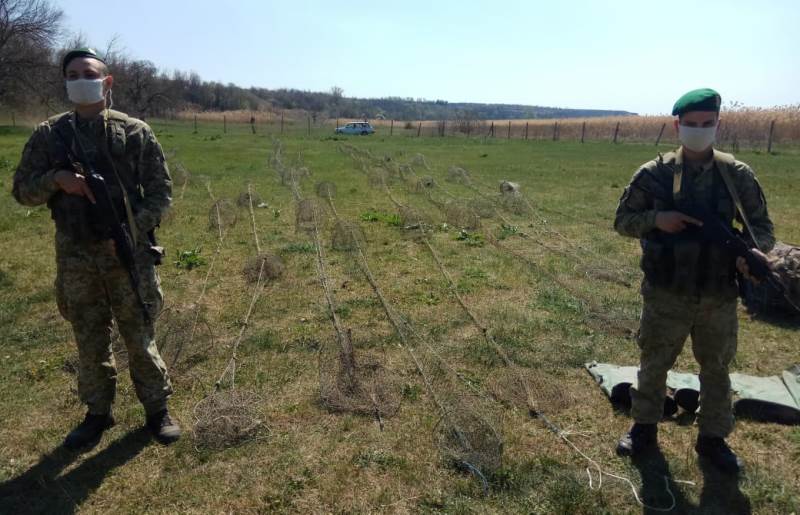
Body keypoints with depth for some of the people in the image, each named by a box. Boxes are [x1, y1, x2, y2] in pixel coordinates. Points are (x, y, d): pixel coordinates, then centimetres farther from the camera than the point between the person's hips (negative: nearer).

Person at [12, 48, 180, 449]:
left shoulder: (135, 133, -1)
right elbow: (22, 189, 8)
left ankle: (157, 410, 22)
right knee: (89, 342, 13)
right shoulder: (49, 134, 5)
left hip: (128, 253, -2)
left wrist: (133, 231, -14)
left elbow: (160, 191, -1)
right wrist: (56, 179, -13)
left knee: (140, 337, 6)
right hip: (75, 259, 2)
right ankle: (98, 413, 30)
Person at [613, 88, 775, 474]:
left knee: (716, 367, 16)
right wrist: (656, 219, -18)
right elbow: (623, 220, 1)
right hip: (666, 294, -1)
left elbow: (761, 224, 5)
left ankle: (712, 438, 35)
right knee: (654, 362, 13)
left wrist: (755, 249, -17)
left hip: (719, 296, 2)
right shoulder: (654, 174, -5)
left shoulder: (737, 175, -1)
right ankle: (644, 427, 33)